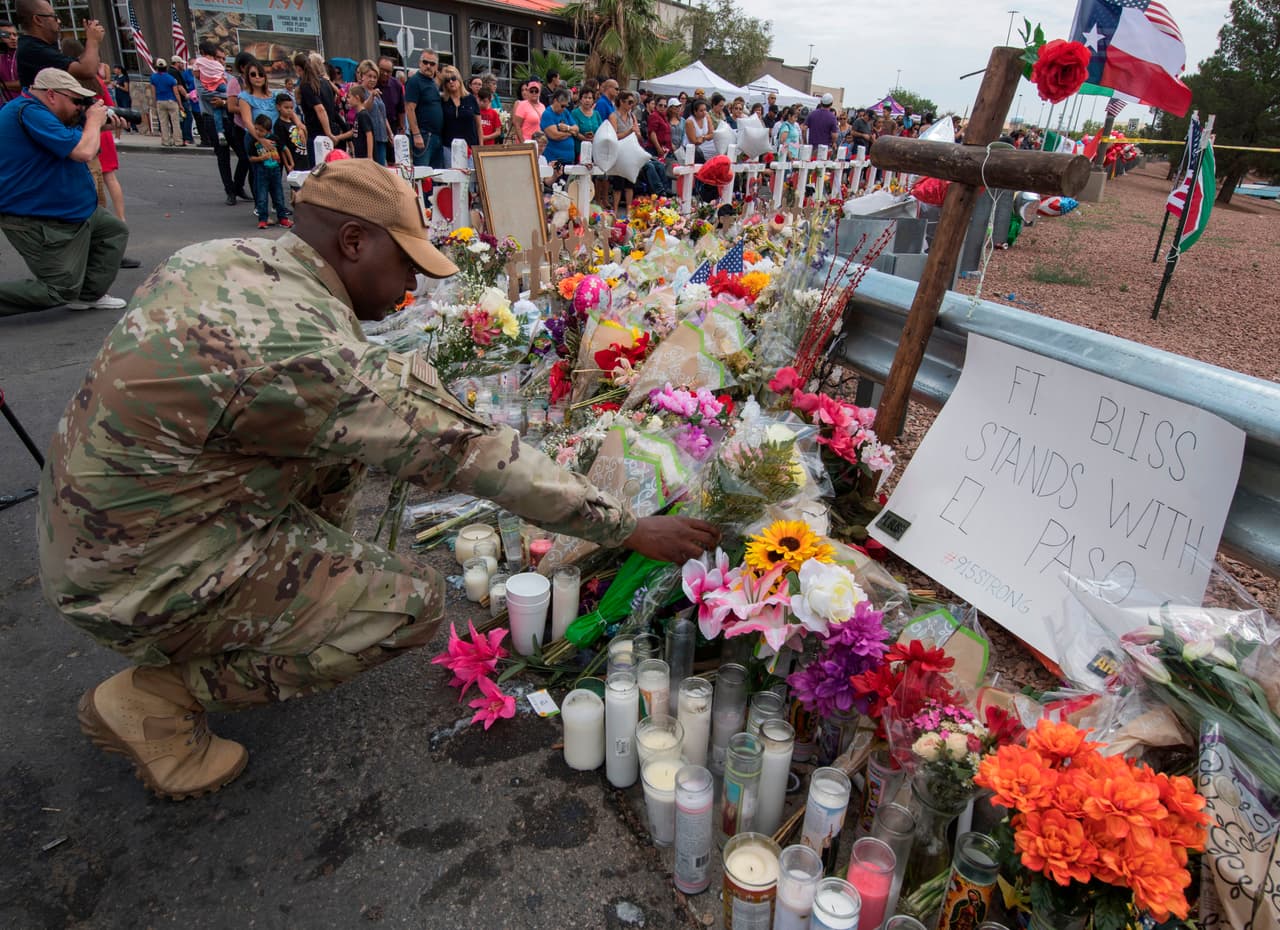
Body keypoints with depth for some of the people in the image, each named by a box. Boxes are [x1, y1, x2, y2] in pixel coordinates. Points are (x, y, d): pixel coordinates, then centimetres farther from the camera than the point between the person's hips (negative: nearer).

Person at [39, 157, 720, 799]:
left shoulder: (219, 256, -3)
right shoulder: (311, 351, -29)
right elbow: (472, 452, -27)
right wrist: (630, 529, -18)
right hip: (144, 583, -8)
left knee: (351, 431, 9)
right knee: (413, 604, -10)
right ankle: (156, 696, 0)